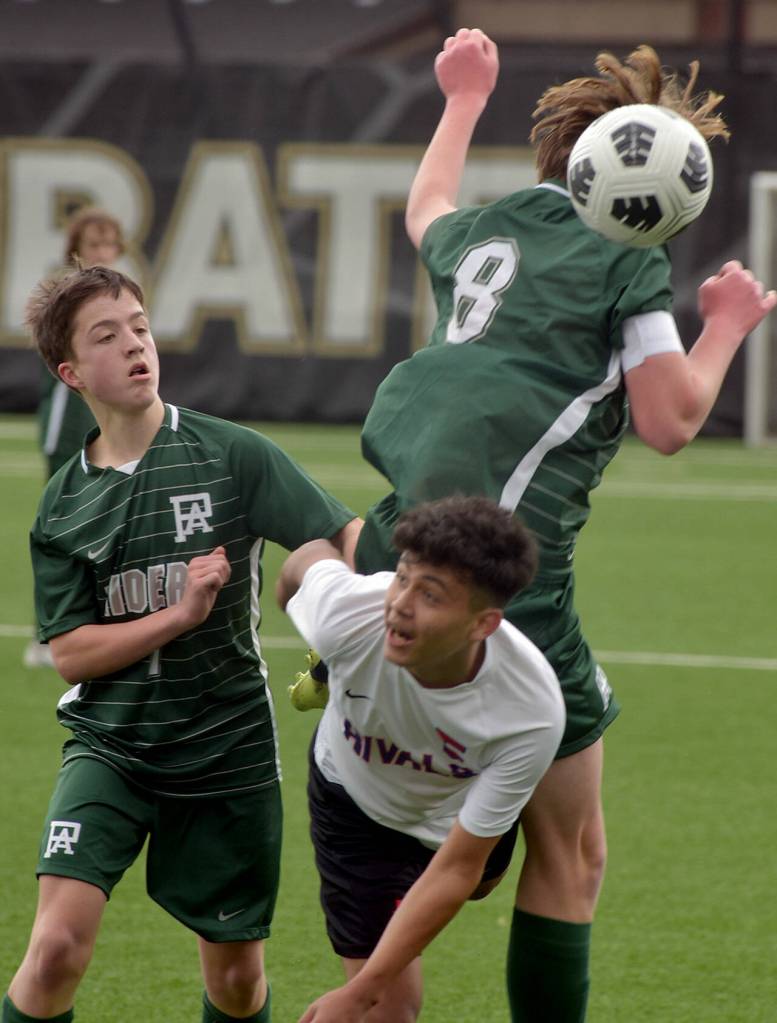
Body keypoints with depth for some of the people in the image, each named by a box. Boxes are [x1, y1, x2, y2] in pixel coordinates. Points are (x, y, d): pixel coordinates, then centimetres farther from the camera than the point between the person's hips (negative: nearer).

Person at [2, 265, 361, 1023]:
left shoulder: (232, 455, -6)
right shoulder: (64, 504, 1)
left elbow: (346, 535, -11)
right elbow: (69, 653, -4)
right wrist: (181, 612, -17)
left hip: (227, 746, 0)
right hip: (109, 746, 0)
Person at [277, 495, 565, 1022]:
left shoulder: (534, 714, -42)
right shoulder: (345, 612, -41)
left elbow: (457, 868, -33)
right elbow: (312, 555, -12)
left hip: (461, 806, 1)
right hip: (354, 797, -1)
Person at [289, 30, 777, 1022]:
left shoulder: (479, 232, 19)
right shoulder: (628, 261, -2)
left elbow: (426, 212, 44)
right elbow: (669, 421, -5)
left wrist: (464, 99, 57)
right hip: (512, 564, -6)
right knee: (571, 852, 0)